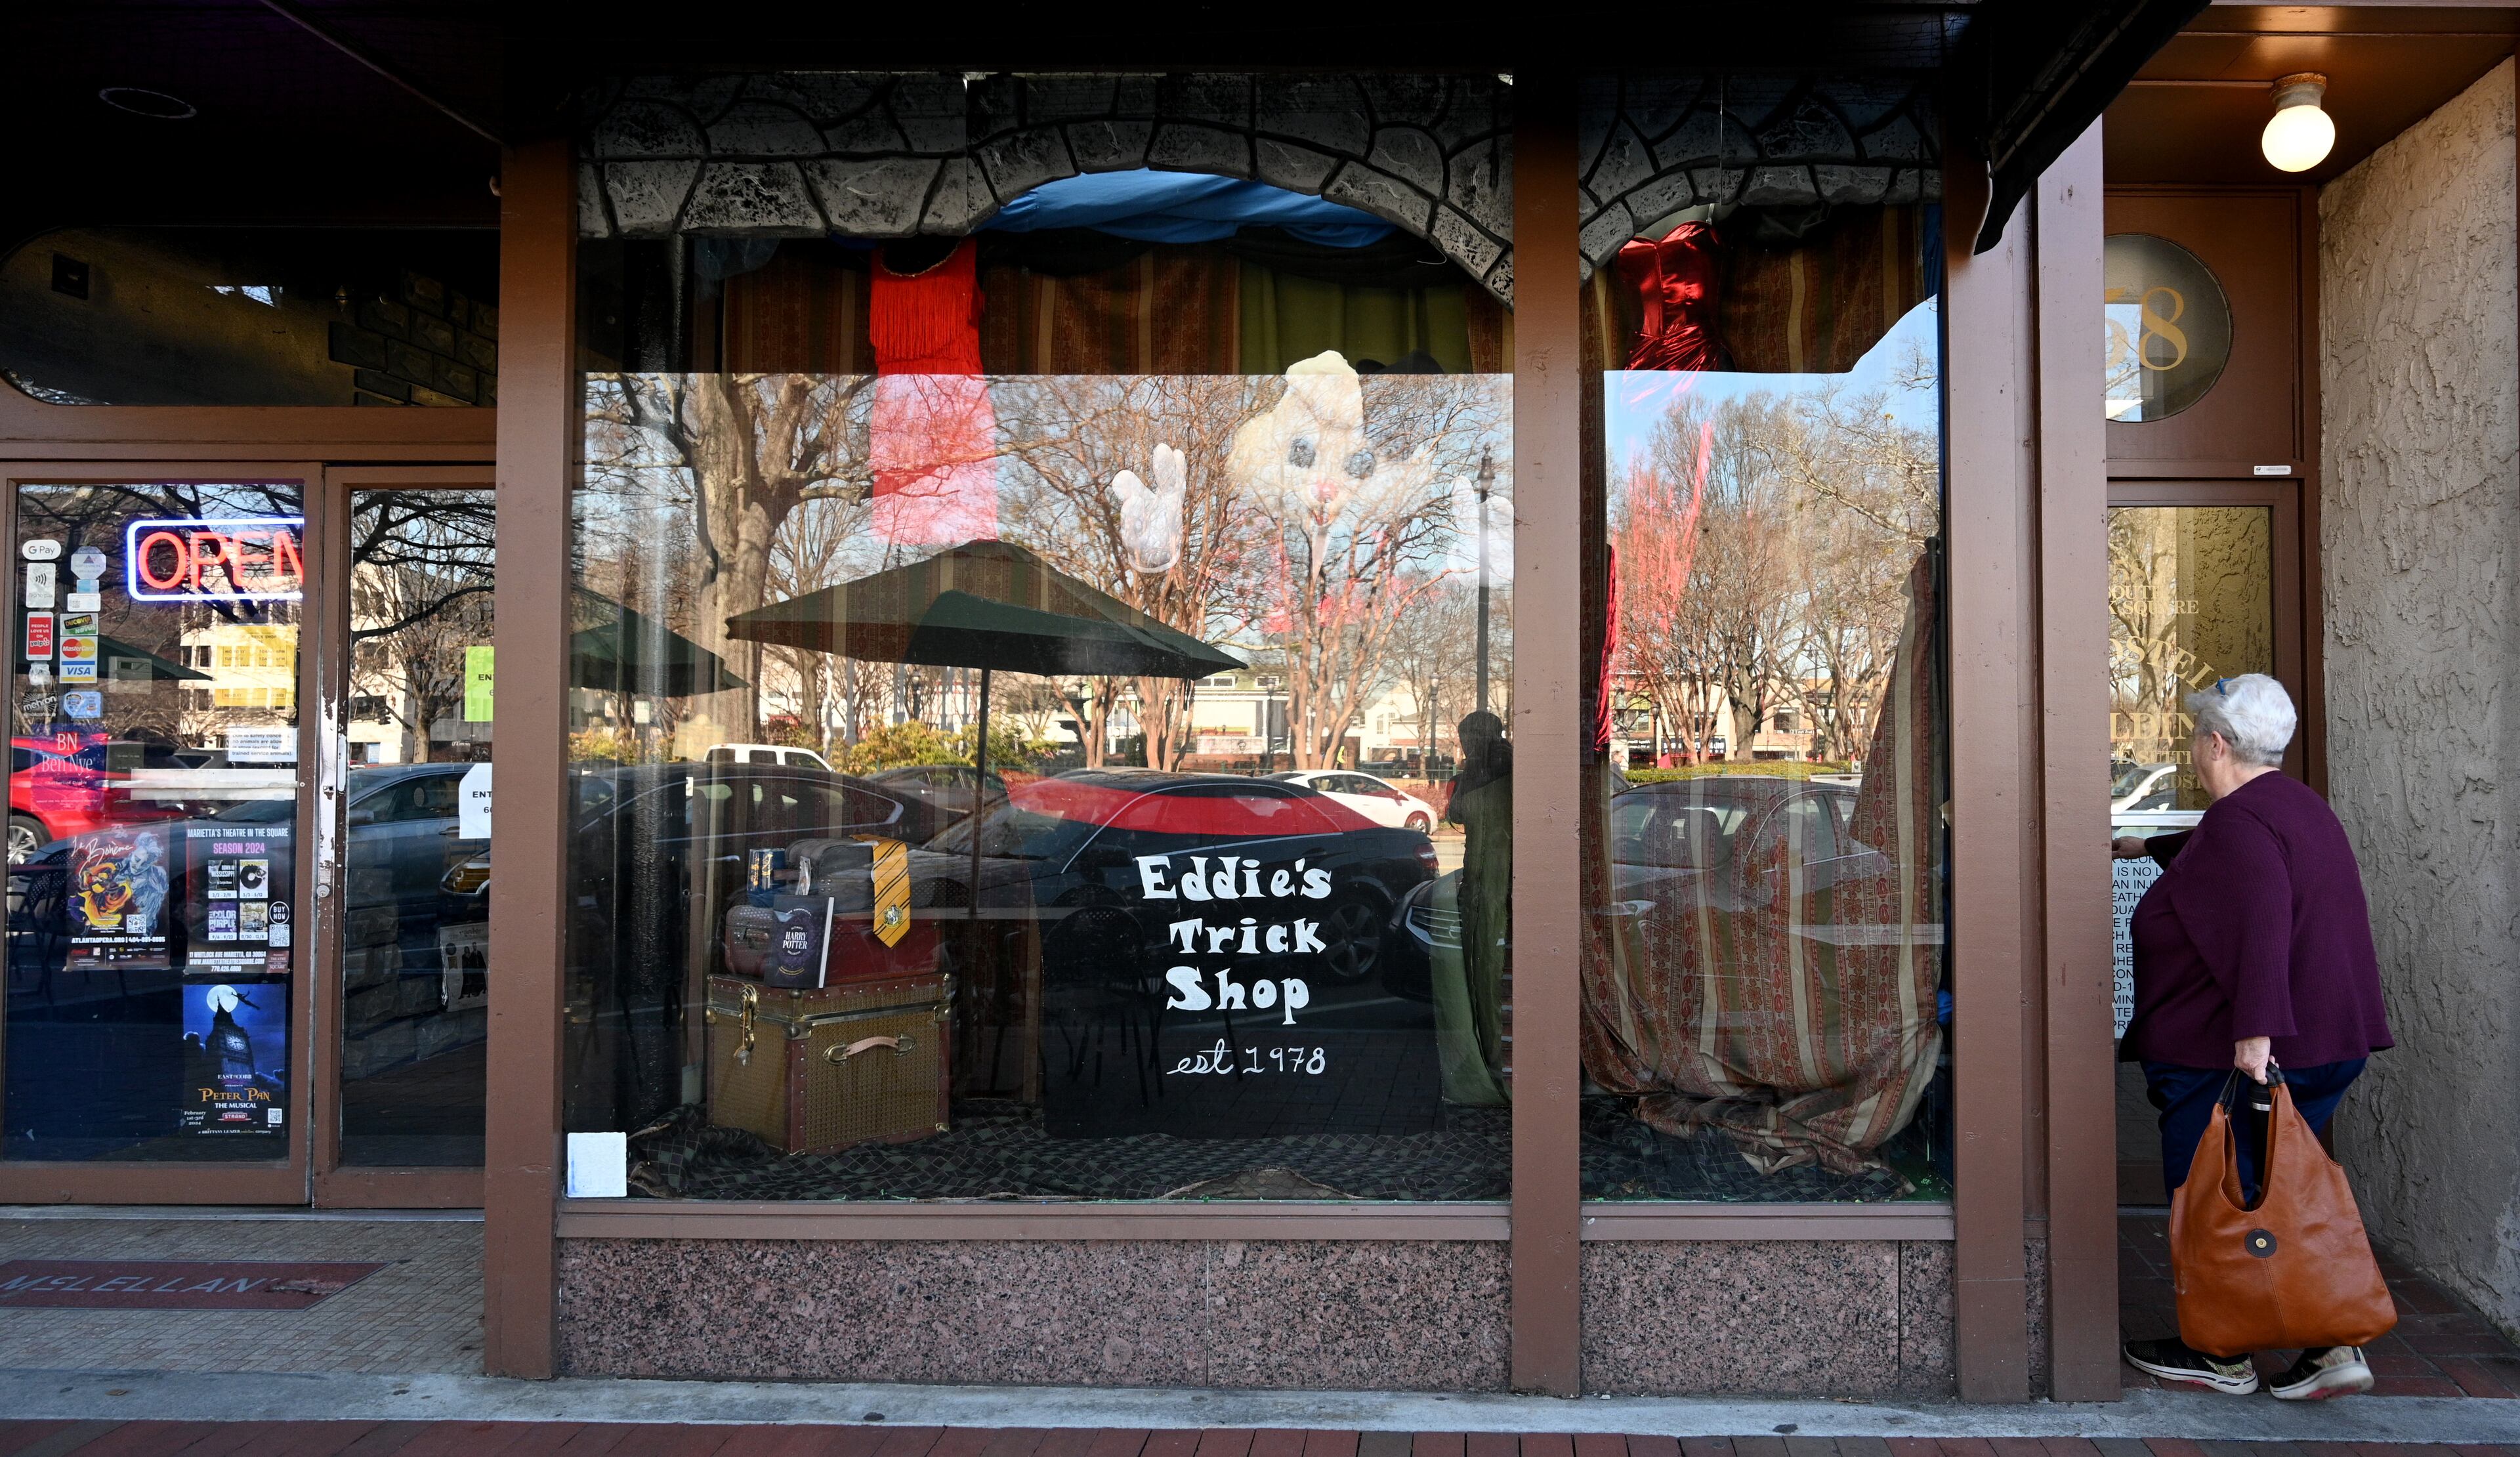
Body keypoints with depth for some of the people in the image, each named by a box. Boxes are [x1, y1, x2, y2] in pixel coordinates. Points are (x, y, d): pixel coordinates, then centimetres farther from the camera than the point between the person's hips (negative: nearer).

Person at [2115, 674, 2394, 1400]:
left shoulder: (2237, 820, -18)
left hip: (2229, 1057, -9)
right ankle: (2333, 1347, 14)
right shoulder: (2301, 805, 14)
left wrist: (2255, 1029, -37)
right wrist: (2146, 846, 48)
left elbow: (2261, 923, -32)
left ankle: (2223, 1357, 17)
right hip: (2326, 1040, 9)